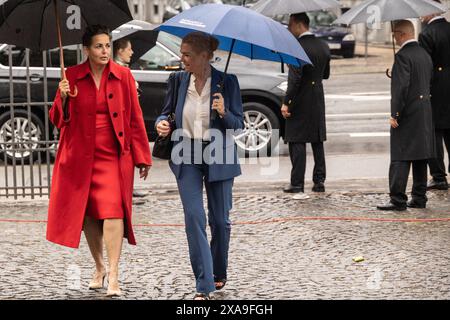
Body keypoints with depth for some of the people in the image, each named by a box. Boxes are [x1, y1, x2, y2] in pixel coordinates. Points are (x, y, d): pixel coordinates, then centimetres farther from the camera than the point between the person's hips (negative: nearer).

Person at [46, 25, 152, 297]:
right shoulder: (72, 77, 2)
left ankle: (113, 275, -16)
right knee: (88, 213, 9)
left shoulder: (123, 76, 2)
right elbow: (58, 120, 5)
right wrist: (63, 98, -15)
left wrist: (142, 158, 3)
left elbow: (135, 118, 4)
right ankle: (99, 268, 26)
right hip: (80, 156, 2)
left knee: (112, 210, -14)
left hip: (113, 155, -2)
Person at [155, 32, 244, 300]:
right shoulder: (178, 80, 0)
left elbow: (239, 124, -5)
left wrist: (224, 113, -26)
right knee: (194, 217, -10)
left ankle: (219, 273, 34)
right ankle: (204, 286, -9)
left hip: (218, 157, -1)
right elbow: (167, 112, 13)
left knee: (220, 220, 10)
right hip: (187, 157, 1)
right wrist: (162, 123, -9)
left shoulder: (227, 82, -8)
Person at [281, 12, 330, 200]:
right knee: (317, 142, 15)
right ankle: (319, 182, 18)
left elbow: (295, 78, -21)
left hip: (300, 102, -7)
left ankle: (297, 186, -4)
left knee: (297, 143, -3)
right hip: (318, 102, 7)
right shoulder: (324, 47, 8)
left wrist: (286, 103, -17)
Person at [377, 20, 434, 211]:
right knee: (420, 158, 12)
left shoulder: (403, 55, -15)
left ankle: (398, 200, -8)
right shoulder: (425, 54, 12)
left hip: (407, 115, -8)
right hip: (425, 114, 8)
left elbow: (401, 86, -20)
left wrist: (395, 114, -18)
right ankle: (419, 198, 16)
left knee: (400, 159, -6)